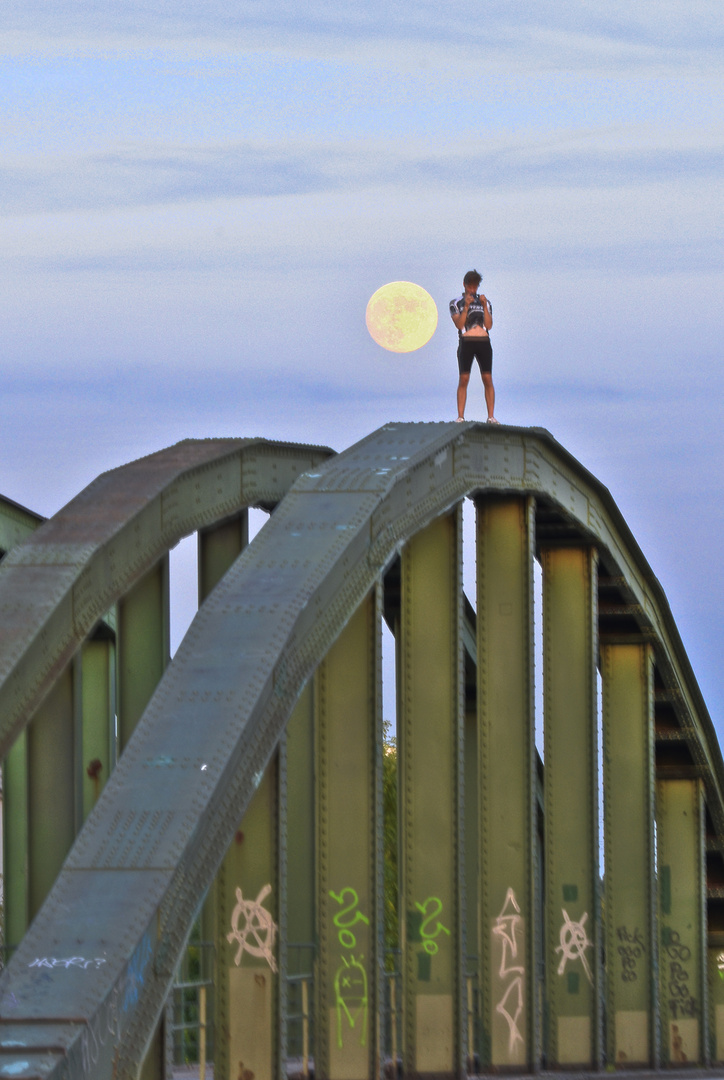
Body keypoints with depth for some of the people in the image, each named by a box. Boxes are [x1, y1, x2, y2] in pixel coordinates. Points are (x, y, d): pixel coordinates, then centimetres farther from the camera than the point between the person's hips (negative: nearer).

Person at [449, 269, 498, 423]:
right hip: (466, 343, -2)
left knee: (487, 379, -6)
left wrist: (484, 306, -7)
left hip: (484, 342, 2)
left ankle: (491, 416, -6)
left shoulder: (485, 302, 16)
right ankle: (460, 417, -10)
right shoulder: (456, 304, 9)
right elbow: (459, 324, -6)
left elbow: (489, 325, 3)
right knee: (463, 379, -10)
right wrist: (466, 306, -15)